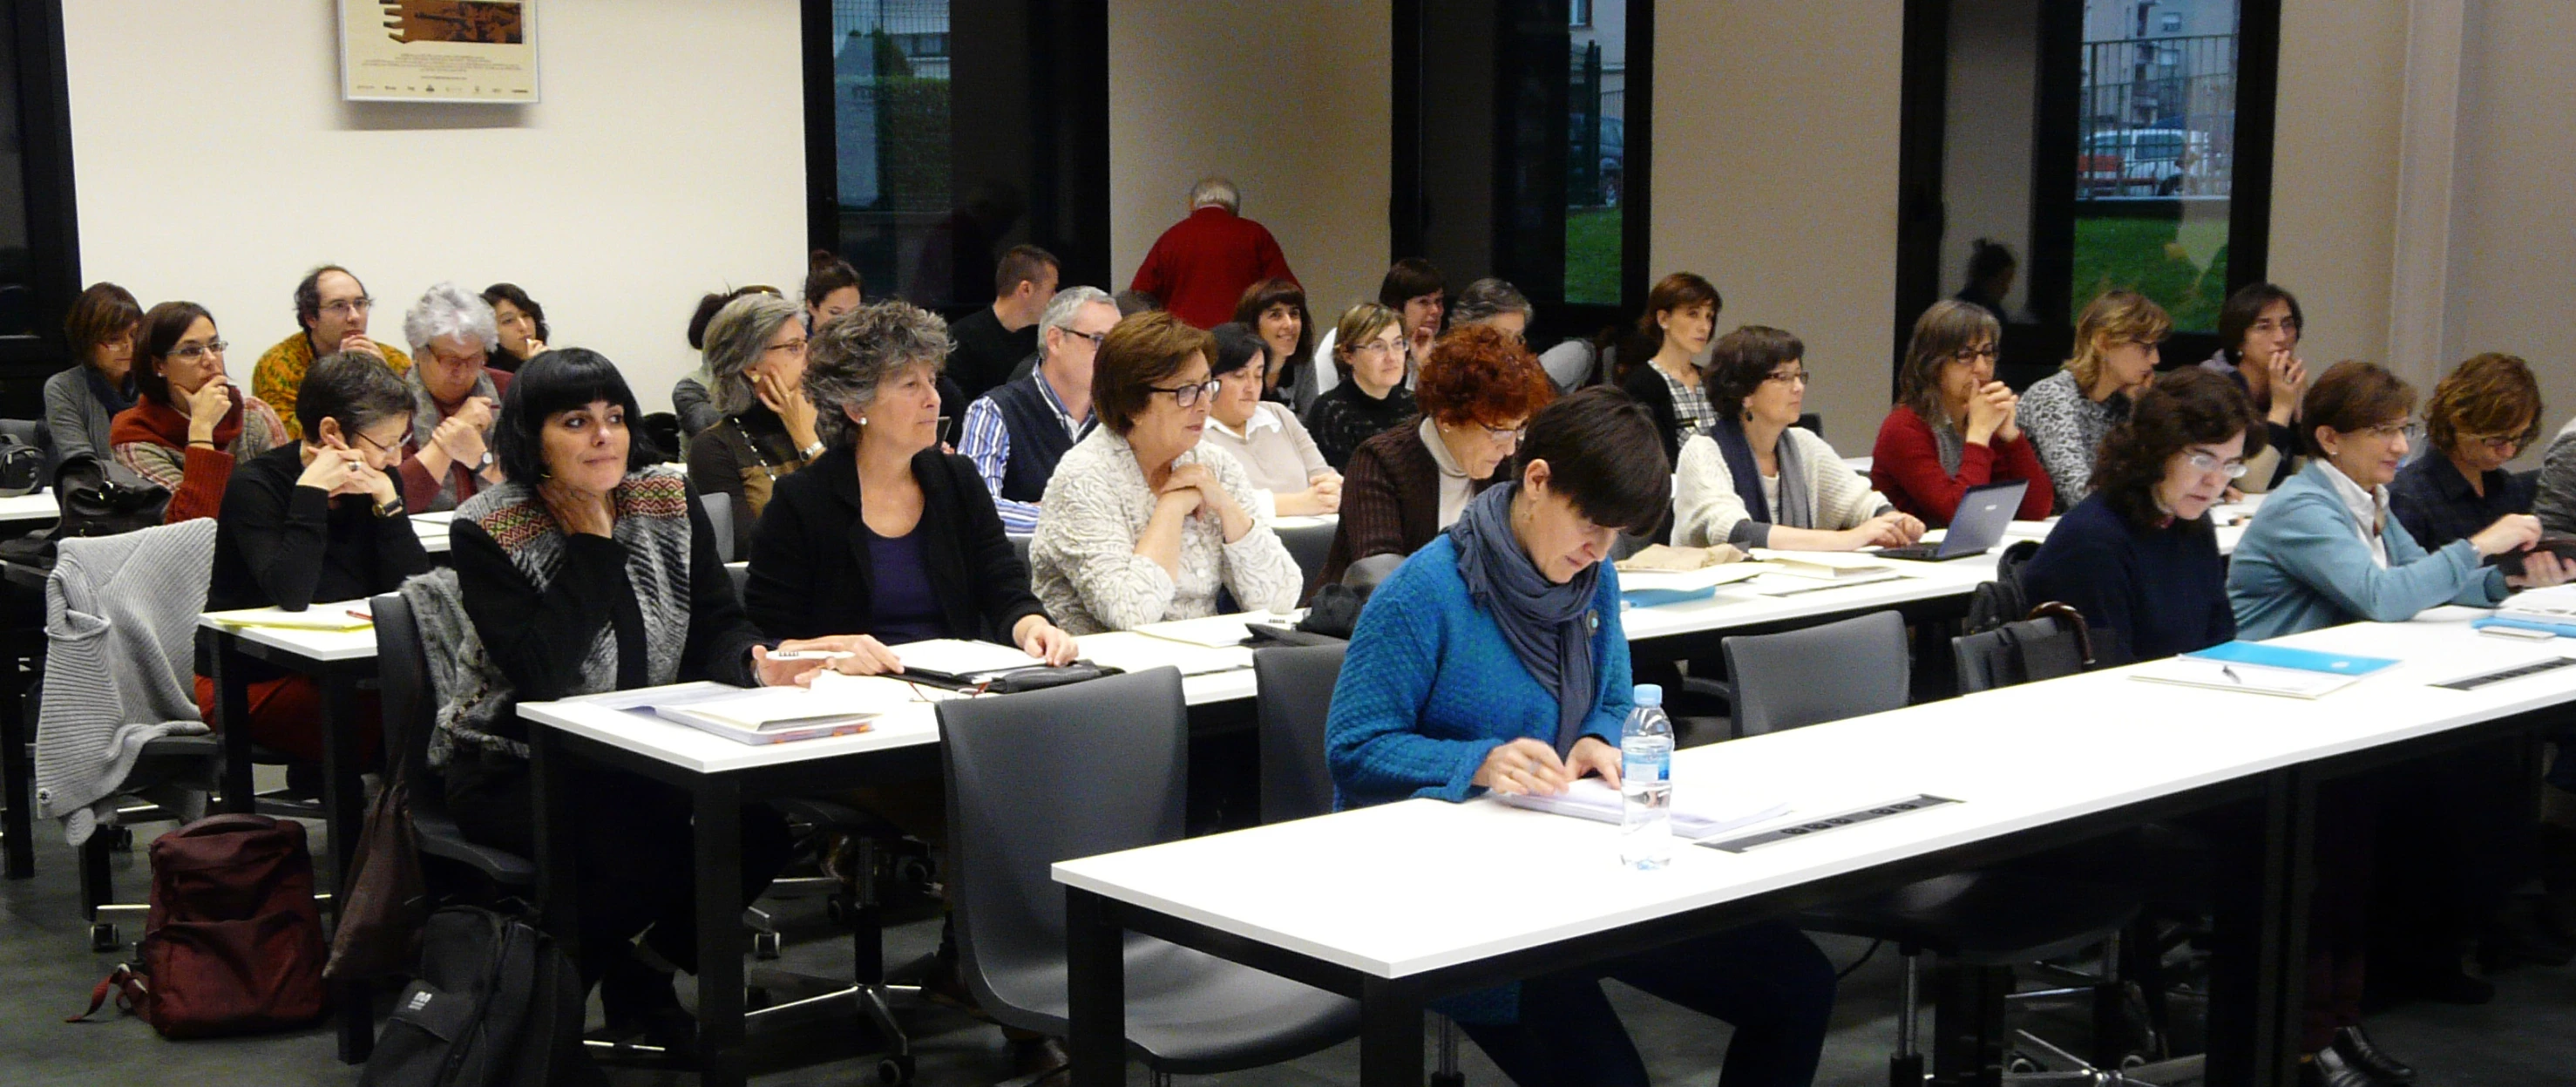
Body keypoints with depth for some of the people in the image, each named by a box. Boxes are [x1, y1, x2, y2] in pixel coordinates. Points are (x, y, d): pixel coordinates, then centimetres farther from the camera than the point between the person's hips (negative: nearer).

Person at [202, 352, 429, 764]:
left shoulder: (378, 482, 4)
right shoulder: (256, 485, -13)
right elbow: (292, 596, -29)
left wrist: (386, 498, -13)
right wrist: (311, 492, -27)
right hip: (253, 681, -6)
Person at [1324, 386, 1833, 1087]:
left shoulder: (1596, 580, 8)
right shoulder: (1424, 593, -14)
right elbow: (1352, 751, -13)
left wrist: (1601, 743, -5)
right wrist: (1480, 764, -27)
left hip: (1573, 860, 7)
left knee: (1800, 987, -4)